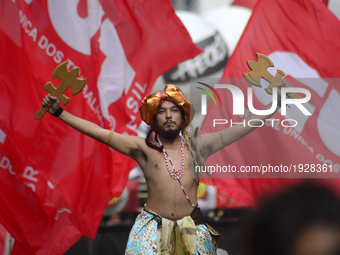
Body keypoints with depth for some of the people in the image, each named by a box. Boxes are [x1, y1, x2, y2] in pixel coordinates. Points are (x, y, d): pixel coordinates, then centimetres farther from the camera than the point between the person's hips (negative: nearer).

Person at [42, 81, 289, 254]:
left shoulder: (197, 145, 6)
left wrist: (276, 104, 5)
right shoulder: (143, 148, 3)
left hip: (192, 229, 1)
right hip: (153, 227, -1)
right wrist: (59, 112, -2)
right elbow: (99, 133, 1)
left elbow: (243, 127, 8)